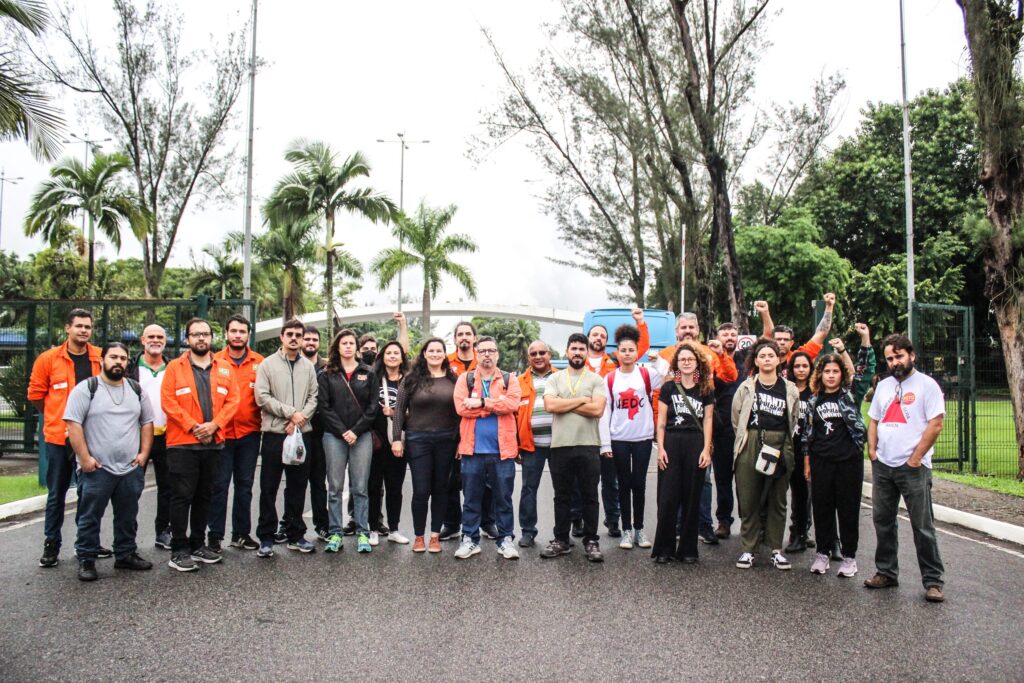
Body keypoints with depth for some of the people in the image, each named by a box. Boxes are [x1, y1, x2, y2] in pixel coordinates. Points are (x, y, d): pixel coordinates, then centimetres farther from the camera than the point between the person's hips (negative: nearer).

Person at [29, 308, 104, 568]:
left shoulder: (101, 358, 0)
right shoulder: (48, 358, -4)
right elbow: (36, 394, 5)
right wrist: (59, 417, 9)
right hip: (58, 437, -2)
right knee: (57, 492, 7)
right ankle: (51, 544, 17)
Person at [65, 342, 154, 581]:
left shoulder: (136, 390, 11)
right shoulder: (86, 388, -5)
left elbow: (147, 422, 15)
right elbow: (73, 424, -9)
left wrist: (144, 453, 5)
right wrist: (85, 458, -14)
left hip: (131, 468, 5)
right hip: (97, 469, -4)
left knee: (128, 517, 14)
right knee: (90, 517, 3)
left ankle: (126, 555, 26)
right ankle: (86, 560, 15)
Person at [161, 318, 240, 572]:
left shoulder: (224, 368, 10)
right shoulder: (175, 367, 1)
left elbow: (232, 400, 4)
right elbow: (168, 402, -7)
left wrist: (214, 424, -11)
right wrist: (193, 427, -14)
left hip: (213, 443, 4)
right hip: (182, 443, -4)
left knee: (204, 496, 12)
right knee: (182, 496, -2)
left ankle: (197, 544, 24)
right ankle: (179, 550, 6)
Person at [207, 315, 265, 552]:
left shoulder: (259, 363, 3)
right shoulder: (215, 361, 0)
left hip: (249, 433, 2)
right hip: (221, 433, -2)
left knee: (245, 484, 10)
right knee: (219, 484, 2)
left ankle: (241, 533, 21)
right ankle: (215, 535, 12)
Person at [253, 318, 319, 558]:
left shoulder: (308, 366, 9)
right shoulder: (268, 364, 0)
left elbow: (313, 397, 5)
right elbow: (262, 397, -9)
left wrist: (301, 418, -11)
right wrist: (290, 413, -13)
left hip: (301, 433, 3)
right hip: (274, 433, -3)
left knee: (297, 487, 10)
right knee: (269, 488, 3)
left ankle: (295, 535, 19)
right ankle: (266, 538, 12)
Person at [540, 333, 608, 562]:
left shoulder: (596, 380, 3)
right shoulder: (554, 379, 7)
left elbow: (597, 409, -12)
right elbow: (550, 405, -10)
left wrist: (566, 403, -8)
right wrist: (582, 400, -8)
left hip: (589, 446, -1)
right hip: (560, 446, 2)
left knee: (589, 497, 6)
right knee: (562, 497, 10)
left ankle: (591, 541, 15)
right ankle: (561, 540, 20)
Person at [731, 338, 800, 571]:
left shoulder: (790, 389, 5)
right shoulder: (747, 387, 1)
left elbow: (794, 421, 11)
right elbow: (736, 418, 5)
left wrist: (783, 442, 5)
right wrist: (747, 438, 5)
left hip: (780, 449, 1)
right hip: (751, 447, -1)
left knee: (777, 500, 7)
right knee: (749, 499, 2)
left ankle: (776, 549, 17)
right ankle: (748, 549, 11)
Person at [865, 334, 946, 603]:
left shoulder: (927, 384, -5)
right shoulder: (883, 386, 14)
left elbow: (936, 424, -11)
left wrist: (916, 457, -13)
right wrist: (872, 450, 5)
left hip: (913, 467, -6)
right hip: (882, 466, 6)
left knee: (922, 526, -2)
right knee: (883, 521, 11)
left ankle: (933, 581, 7)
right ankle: (886, 572, 23)